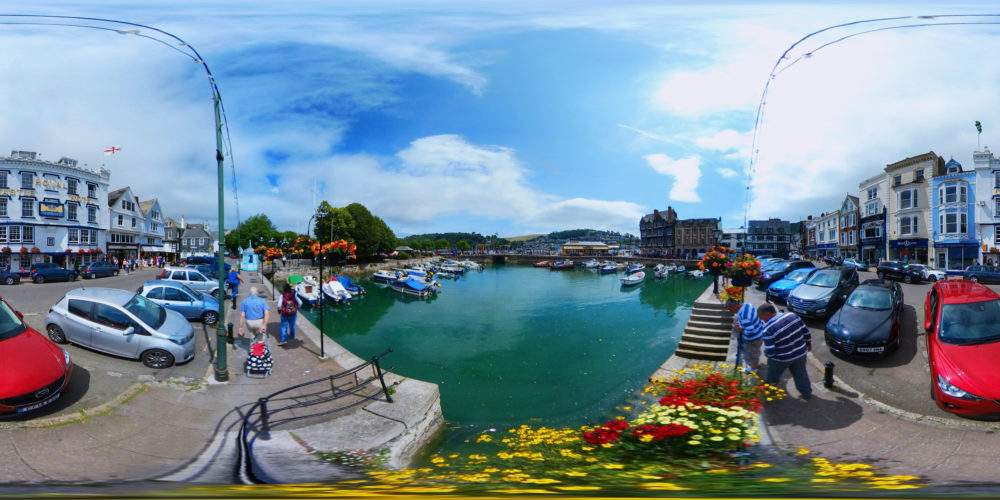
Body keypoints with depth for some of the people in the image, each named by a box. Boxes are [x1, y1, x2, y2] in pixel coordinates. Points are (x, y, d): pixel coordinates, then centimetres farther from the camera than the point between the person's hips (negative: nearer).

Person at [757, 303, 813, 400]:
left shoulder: (768, 330, -29)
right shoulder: (792, 316, -12)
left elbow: (770, 352, -27)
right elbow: (805, 331, 1)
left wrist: (765, 352, -4)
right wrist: (808, 344, 18)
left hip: (781, 359, -5)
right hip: (800, 353, 5)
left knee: (771, 377, 21)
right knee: (800, 374, 27)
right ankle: (806, 393, 43)